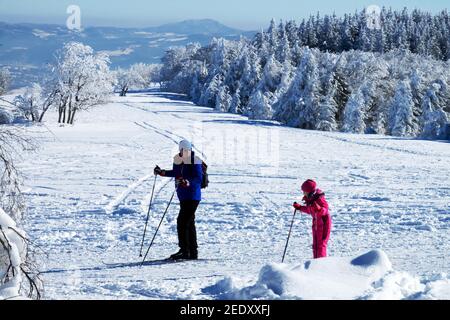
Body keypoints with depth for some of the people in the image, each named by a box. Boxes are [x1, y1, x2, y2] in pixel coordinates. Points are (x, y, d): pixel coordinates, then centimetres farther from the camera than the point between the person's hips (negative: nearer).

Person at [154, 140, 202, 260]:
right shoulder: (177, 159, 9)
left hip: (192, 196, -9)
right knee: (189, 223, 13)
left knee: (182, 222, -13)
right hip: (183, 196, 9)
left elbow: (198, 178, -20)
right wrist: (162, 172, 18)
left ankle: (184, 251, -10)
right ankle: (193, 252, 20)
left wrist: (188, 182, -36)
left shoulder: (195, 161, -13)